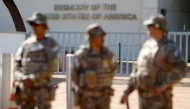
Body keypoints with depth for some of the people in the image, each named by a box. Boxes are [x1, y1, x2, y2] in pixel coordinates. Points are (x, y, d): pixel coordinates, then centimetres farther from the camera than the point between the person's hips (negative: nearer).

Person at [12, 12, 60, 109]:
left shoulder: (51, 44, -4)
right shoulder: (26, 44, 10)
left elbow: (51, 67, -14)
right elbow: (17, 63, 9)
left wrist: (32, 79, -19)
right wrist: (19, 78, -11)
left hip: (42, 89, -5)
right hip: (25, 89, 5)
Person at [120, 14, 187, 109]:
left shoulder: (169, 47, -11)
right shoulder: (147, 45, 13)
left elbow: (181, 69, -23)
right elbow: (138, 70, 17)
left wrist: (164, 86, -25)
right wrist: (127, 92, 12)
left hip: (160, 98, -8)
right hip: (144, 97, 8)